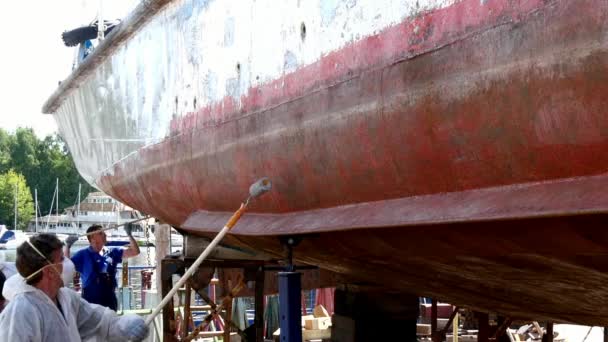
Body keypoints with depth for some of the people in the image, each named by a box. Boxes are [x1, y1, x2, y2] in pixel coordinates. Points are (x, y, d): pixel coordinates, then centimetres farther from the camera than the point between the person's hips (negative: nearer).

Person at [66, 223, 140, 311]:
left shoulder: (111, 253, 9)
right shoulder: (83, 254, -2)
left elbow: (135, 252, 10)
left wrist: (129, 234, -1)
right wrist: (67, 246, -18)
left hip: (110, 299, 5)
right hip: (91, 300, -5)